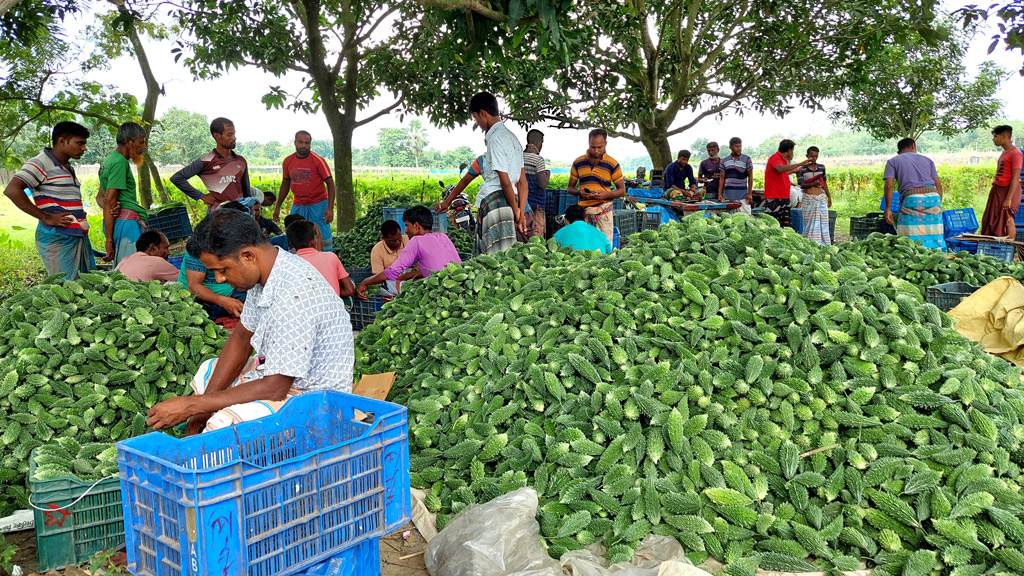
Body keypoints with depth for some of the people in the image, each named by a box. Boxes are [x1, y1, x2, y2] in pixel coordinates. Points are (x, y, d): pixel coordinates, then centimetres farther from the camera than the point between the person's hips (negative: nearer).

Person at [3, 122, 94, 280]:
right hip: (57, 239, -9)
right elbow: (12, 190, -20)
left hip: (80, 235, 9)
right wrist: (46, 218, -19)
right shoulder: (41, 163, -8)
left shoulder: (68, 168, 20)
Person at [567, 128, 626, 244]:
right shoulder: (578, 162, 9)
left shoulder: (612, 164, 4)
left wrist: (607, 194, -13)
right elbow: (570, 187, 15)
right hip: (583, 210, 2)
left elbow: (622, 190, 7)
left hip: (604, 210, -2)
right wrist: (580, 192, -7)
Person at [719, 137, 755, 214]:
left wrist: (750, 193, -4)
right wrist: (720, 194, 3)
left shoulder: (747, 159, 3)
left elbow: (750, 177, 4)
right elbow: (722, 178, 11)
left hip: (742, 196, -2)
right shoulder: (724, 161, 9)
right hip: (727, 197, 2)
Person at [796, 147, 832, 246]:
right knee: (810, 223, -4)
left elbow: (824, 183, 19)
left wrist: (829, 197, 20)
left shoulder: (821, 167, 10)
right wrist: (813, 184, -29)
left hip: (821, 198, 4)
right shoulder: (801, 169, -4)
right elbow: (802, 185, -12)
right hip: (809, 199, -4)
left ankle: (824, 244, 7)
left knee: (823, 222, 3)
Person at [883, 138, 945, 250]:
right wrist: (939, 204, 19)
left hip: (912, 199, -3)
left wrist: (887, 209, 1)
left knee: (911, 240, -5)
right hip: (933, 198, 3)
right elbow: (938, 184, 15)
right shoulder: (927, 160, 23)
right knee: (934, 237, 5)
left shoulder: (893, 161, 14)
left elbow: (889, 185, 0)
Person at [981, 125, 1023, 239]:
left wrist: (1008, 199, -22)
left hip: (1008, 190, -9)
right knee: (992, 219, 8)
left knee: (1007, 219, -9)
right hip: (997, 189, 9)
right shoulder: (1004, 153, 15)